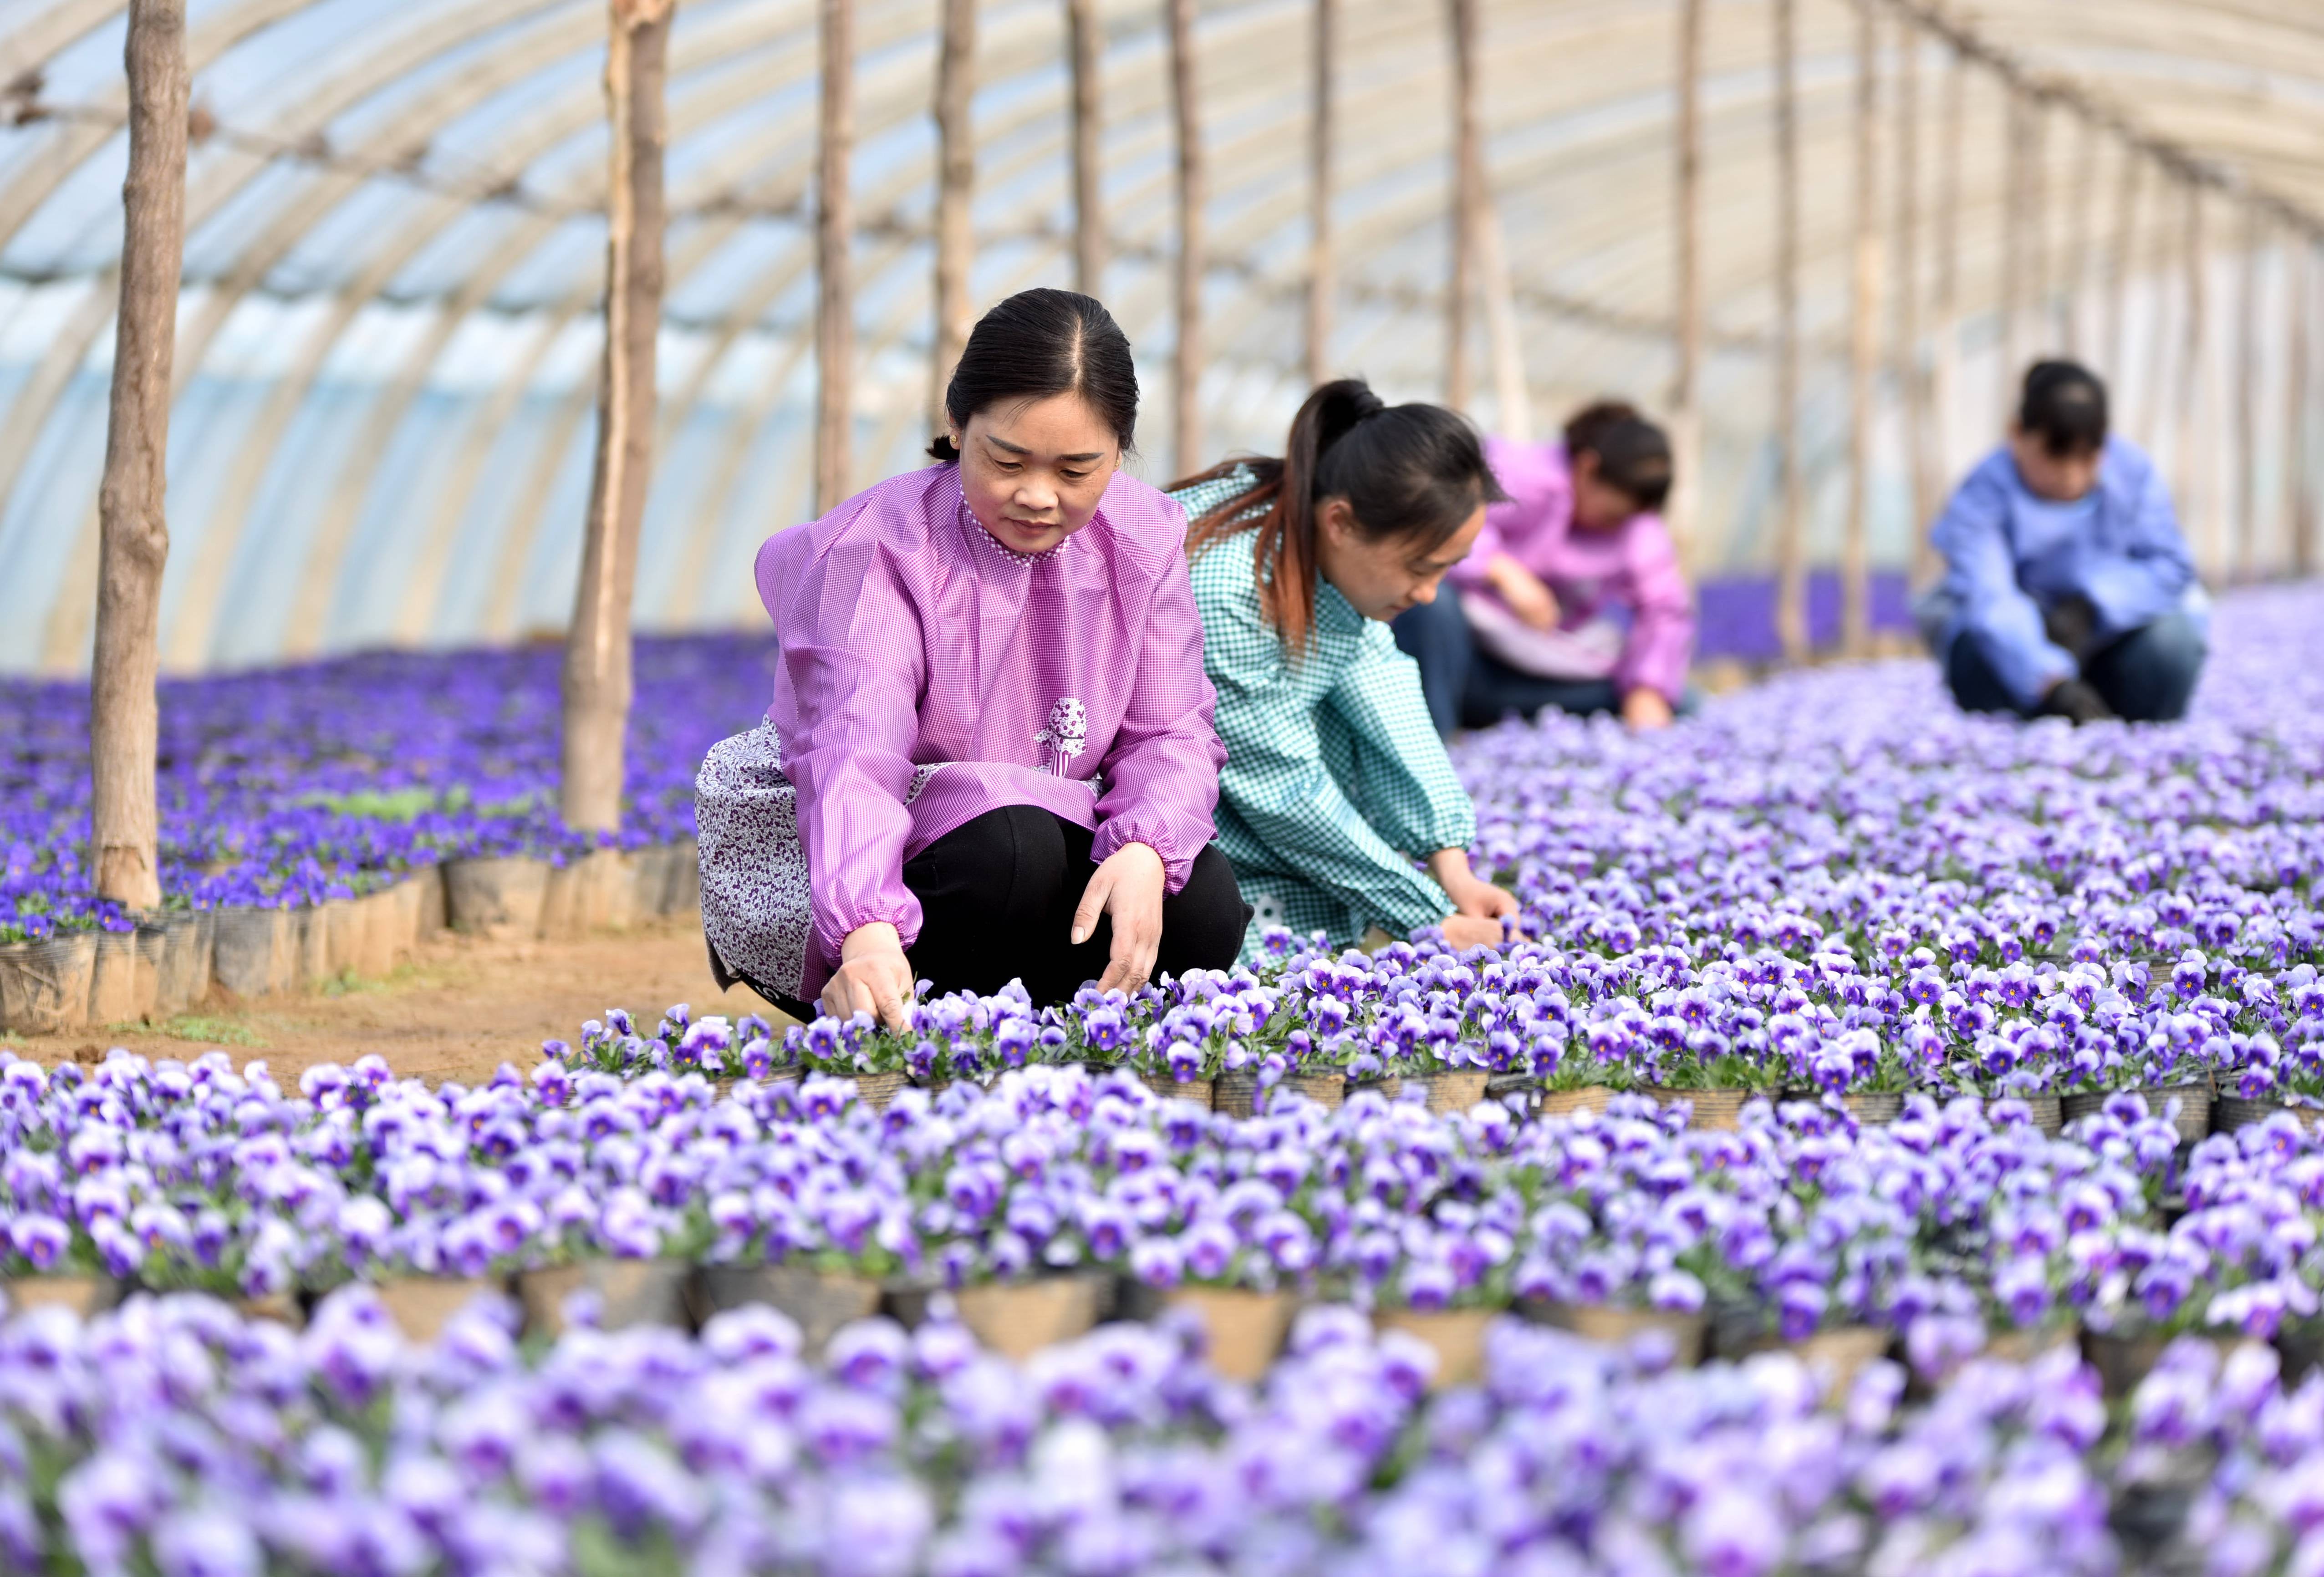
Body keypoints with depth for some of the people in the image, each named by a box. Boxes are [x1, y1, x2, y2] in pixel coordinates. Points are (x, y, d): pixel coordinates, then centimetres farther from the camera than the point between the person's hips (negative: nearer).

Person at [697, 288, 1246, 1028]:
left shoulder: (1143, 537, -5)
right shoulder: (877, 550, -23)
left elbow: (1170, 733, -6)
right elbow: (855, 753, -37)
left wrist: (1145, 853, -31)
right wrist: (866, 930, -56)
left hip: (1056, 838, 5)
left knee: (1204, 904, -23)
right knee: (1010, 849, -37)